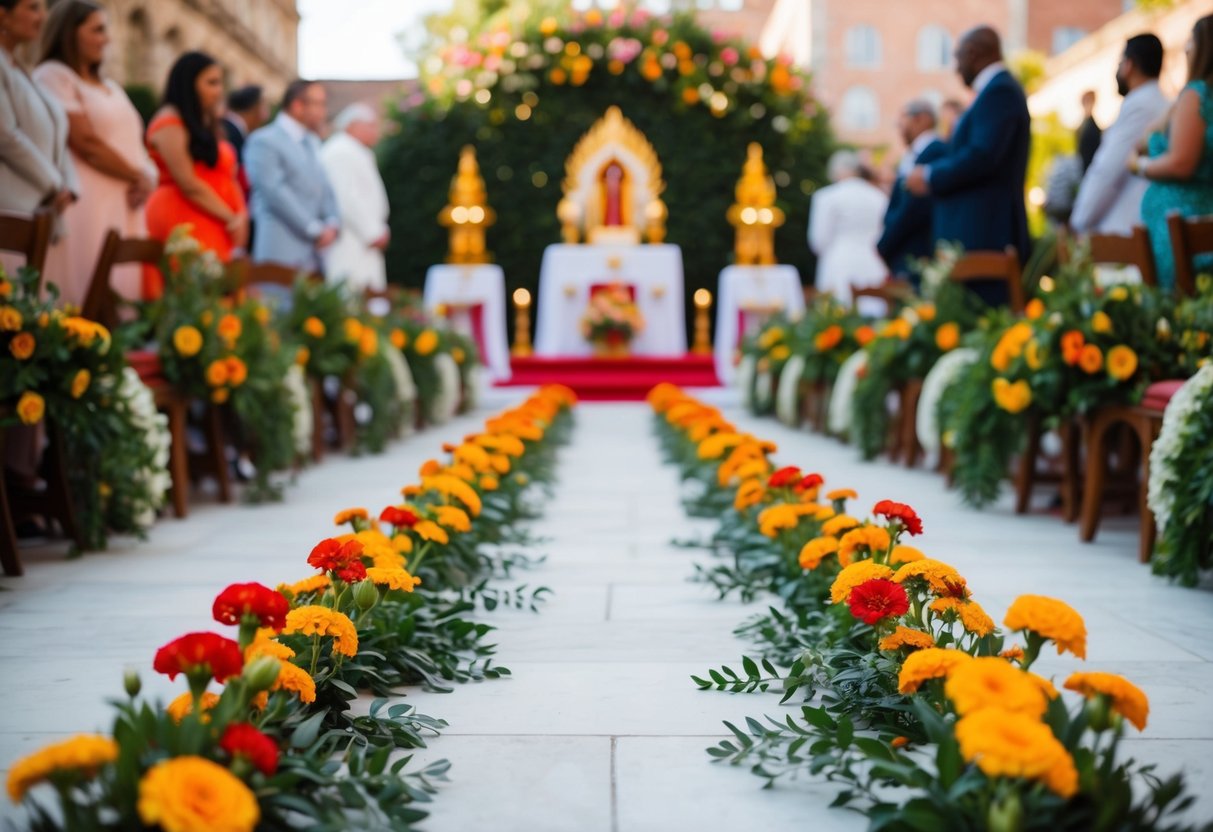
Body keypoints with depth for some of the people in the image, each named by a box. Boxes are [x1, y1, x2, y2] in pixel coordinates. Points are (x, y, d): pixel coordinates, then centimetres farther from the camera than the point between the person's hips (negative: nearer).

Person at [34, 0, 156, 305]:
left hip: (126, 203, 8)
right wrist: (137, 177, -6)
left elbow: (133, 144, 18)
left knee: (125, 289, 2)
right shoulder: (53, 75, -3)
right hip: (89, 203, -8)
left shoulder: (109, 86, 23)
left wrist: (147, 178, -4)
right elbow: (86, 143, -13)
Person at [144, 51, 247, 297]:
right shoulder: (170, 123, -4)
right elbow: (188, 184, -12)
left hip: (214, 228, 8)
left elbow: (228, 178, 16)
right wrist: (231, 219, -8)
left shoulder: (206, 125, 23)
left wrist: (241, 217, -1)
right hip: (182, 220, -8)